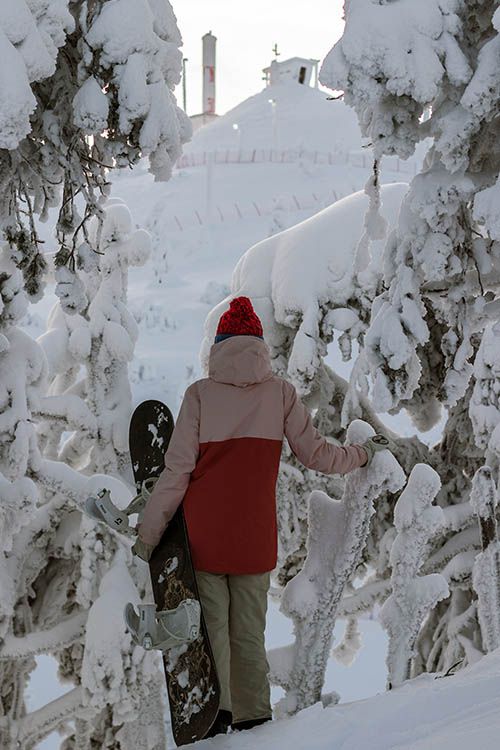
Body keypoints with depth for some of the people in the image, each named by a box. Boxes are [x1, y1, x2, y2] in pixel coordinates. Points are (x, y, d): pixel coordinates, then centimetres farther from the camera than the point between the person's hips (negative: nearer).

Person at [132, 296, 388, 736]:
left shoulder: (200, 394, -4)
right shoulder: (281, 392, 1)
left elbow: (176, 472, -6)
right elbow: (315, 454, 3)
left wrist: (147, 536, 0)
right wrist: (363, 454, 23)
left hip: (203, 534, -2)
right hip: (256, 537, 2)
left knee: (211, 627, 4)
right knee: (249, 631, 11)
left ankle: (213, 713, -6)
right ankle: (253, 718, 13)